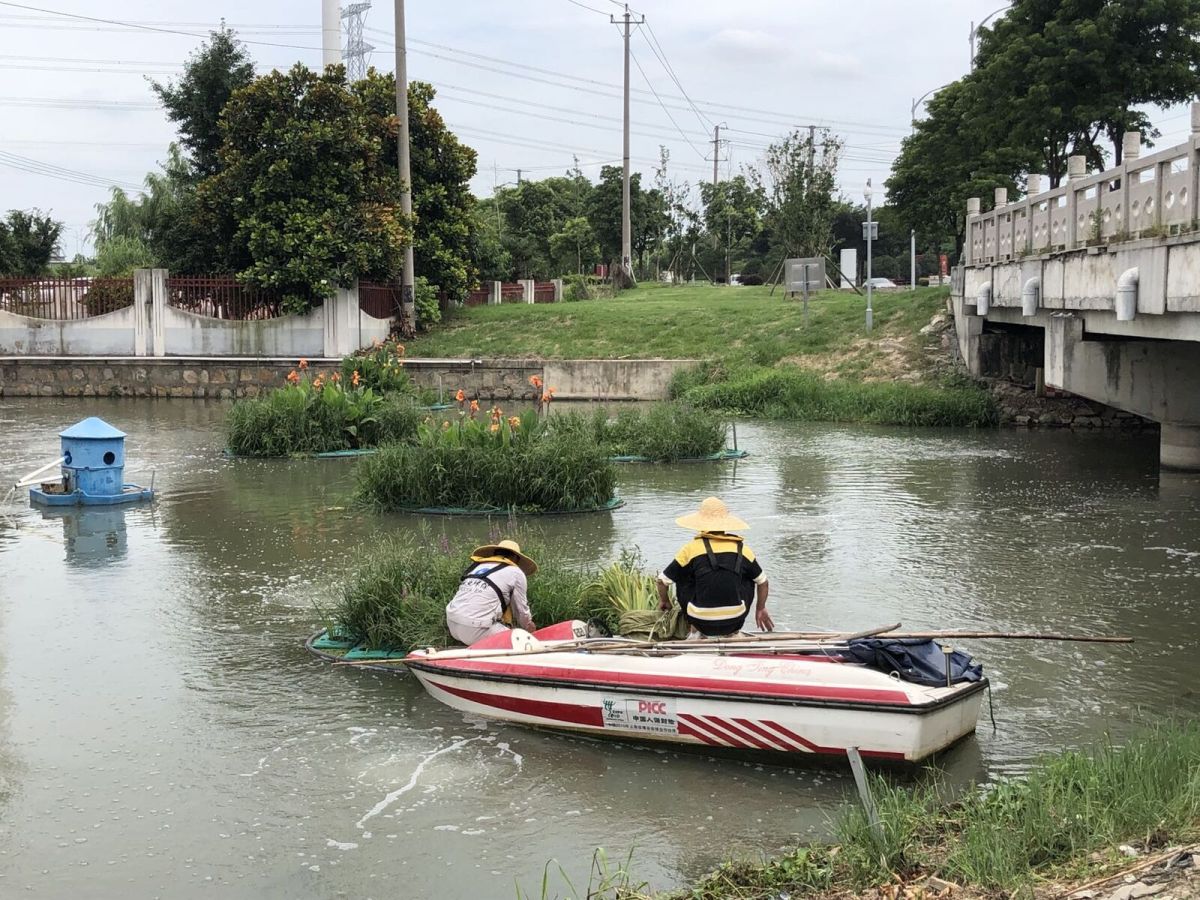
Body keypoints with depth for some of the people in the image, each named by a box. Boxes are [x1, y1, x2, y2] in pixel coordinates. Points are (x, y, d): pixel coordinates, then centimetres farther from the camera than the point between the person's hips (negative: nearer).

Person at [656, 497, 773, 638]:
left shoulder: (692, 548, -3)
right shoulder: (742, 549, 3)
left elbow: (663, 580, 4)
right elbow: (762, 581, 16)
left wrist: (664, 601, 24)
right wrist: (761, 609, 31)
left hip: (702, 624, -1)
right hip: (734, 622, 2)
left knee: (682, 578, 21)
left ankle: (696, 631, 23)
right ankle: (733, 631, 25)